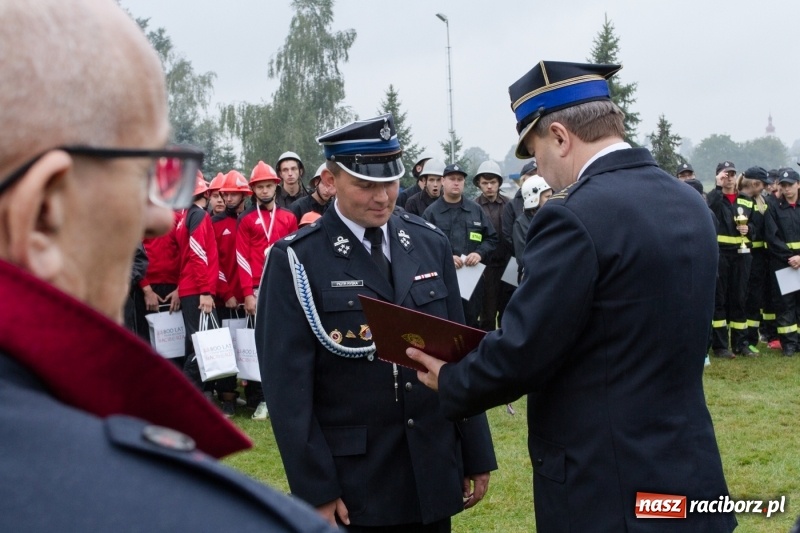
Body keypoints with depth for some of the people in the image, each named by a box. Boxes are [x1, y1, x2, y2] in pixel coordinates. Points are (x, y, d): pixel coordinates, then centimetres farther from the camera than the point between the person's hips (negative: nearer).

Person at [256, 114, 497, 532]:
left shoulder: (431, 245, 6)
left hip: (434, 474, 4)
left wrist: (476, 455, 7)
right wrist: (315, 490, -12)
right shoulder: (297, 261, -8)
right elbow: (288, 385, -10)